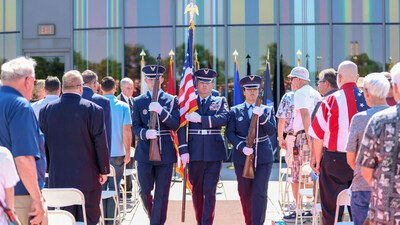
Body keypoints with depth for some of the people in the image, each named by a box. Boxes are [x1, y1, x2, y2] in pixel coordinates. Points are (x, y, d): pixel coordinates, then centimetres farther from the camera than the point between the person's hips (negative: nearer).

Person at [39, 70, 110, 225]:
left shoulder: (46, 109, 2)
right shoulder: (93, 109, -9)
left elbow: (43, 142, 8)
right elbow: (100, 143, -7)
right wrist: (104, 170, 3)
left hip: (57, 178, 3)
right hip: (88, 177, -3)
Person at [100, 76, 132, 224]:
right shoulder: (123, 106, -4)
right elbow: (127, 131, -6)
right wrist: (127, 152, 3)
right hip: (117, 153, -1)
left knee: (100, 187, 8)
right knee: (114, 187, 6)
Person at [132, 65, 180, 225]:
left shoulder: (171, 100, 6)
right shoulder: (138, 101, 8)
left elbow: (176, 125, -3)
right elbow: (135, 126, 3)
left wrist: (161, 111, -18)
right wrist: (146, 133, -19)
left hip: (165, 151, 0)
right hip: (145, 151, 0)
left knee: (162, 193, 1)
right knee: (145, 190, 0)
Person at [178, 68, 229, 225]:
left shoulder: (220, 101, 10)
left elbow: (223, 119, -11)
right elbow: (182, 127, 2)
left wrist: (201, 119, -18)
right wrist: (183, 150, -9)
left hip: (214, 153, -1)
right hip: (195, 153, 1)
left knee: (210, 191, -4)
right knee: (196, 191, 9)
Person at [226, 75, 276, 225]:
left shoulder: (267, 110, 8)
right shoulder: (235, 111, 7)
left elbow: (272, 131, -3)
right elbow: (230, 133, 0)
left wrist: (262, 116, -18)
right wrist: (242, 147, -15)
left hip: (263, 157, -1)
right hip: (242, 157, 1)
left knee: (260, 193, -7)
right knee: (245, 193, 7)